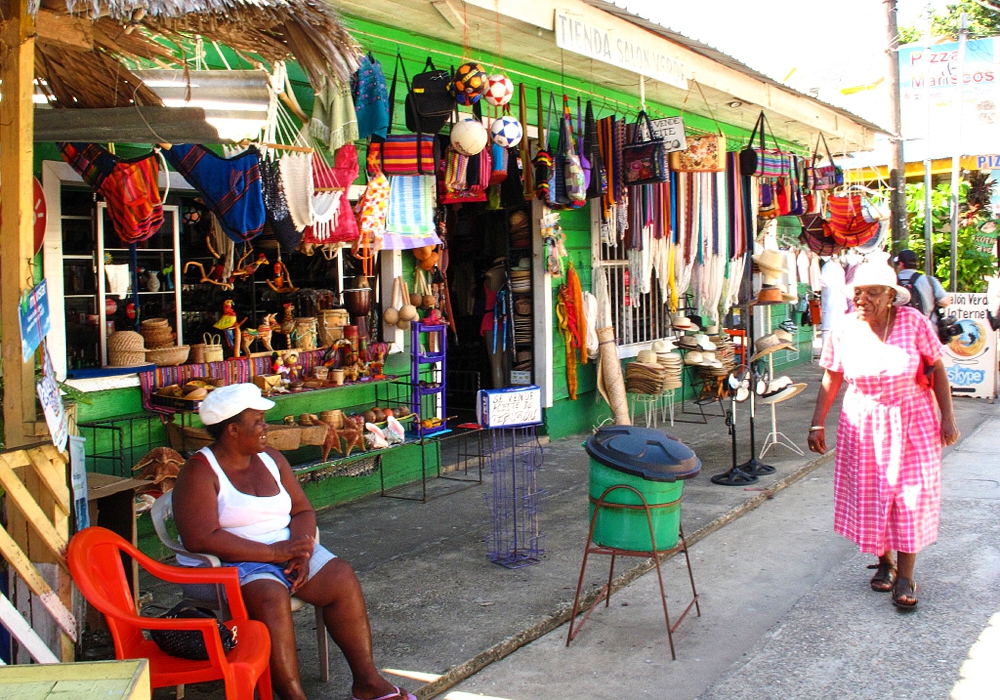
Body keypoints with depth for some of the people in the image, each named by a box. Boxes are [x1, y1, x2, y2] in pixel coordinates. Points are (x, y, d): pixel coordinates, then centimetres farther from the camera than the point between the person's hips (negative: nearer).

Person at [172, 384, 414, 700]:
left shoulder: (271, 459, 10)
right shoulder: (199, 472, -11)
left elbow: (303, 510, 11)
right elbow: (201, 538, -23)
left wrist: (301, 550, -12)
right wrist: (273, 552, -23)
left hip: (284, 550, 7)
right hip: (228, 562, -6)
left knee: (341, 576, -15)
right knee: (270, 595, -36)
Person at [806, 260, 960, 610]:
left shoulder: (913, 322, -10)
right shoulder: (844, 330, -6)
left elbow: (937, 370, -3)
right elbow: (831, 379, 3)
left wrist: (947, 417, -5)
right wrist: (817, 423, 2)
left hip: (912, 420, -1)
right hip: (863, 423, 2)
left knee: (911, 495, -3)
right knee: (868, 494, 6)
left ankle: (905, 575, 6)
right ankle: (884, 560, 27)